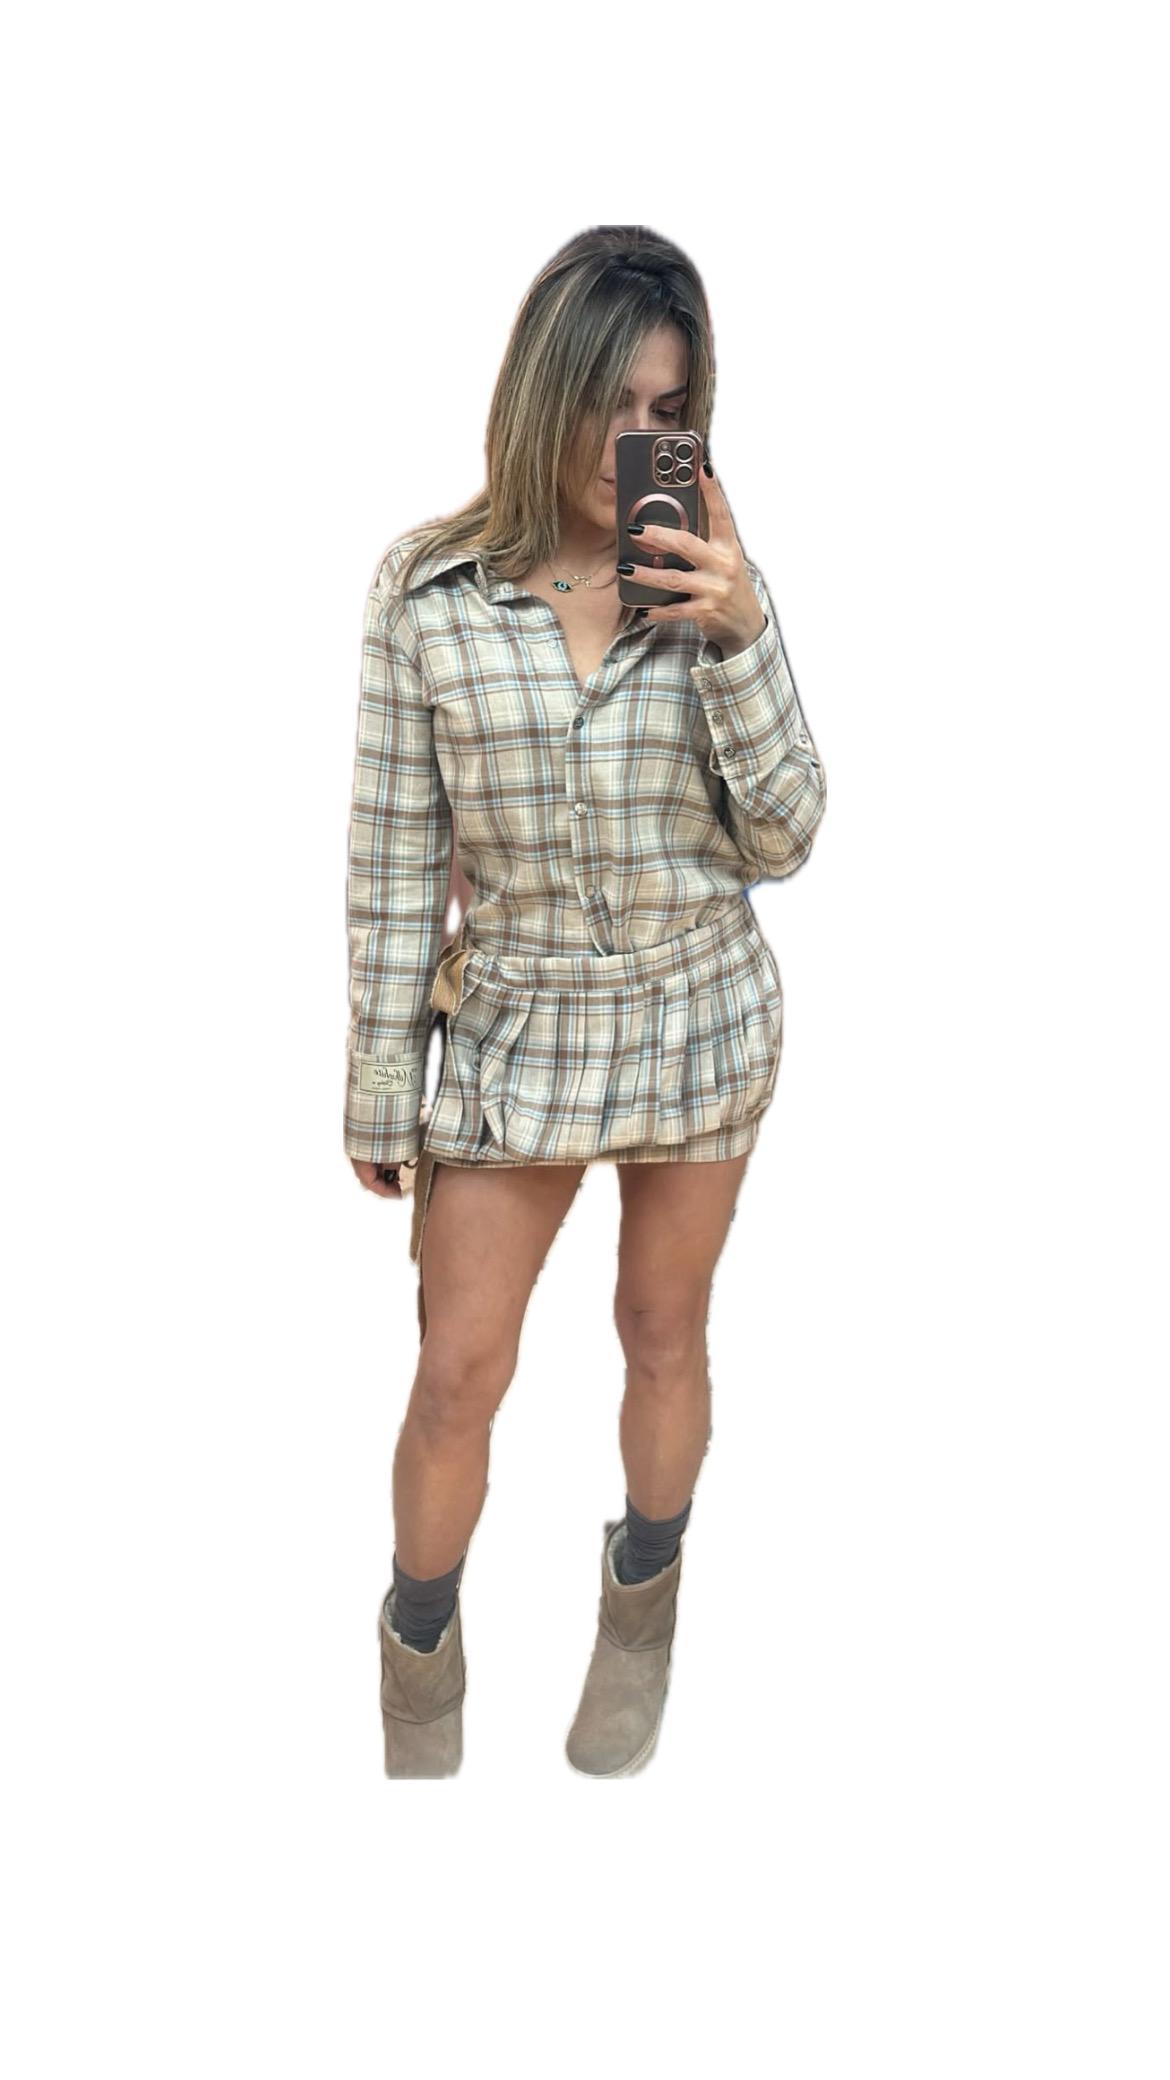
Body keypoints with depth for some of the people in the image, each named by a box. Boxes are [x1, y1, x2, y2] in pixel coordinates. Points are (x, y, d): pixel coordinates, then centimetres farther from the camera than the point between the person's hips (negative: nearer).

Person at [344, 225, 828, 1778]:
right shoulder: (427, 588, -11)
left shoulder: (713, 583, -8)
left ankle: (642, 1603, 39)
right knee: (458, 1375, 4)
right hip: (516, 1024, -1)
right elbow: (394, 858, -5)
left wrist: (738, 641, -23)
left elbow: (782, 839, -9)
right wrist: (381, 1094, -2)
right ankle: (421, 1649, 28)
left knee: (666, 1334, 16)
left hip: (700, 1015, 1)